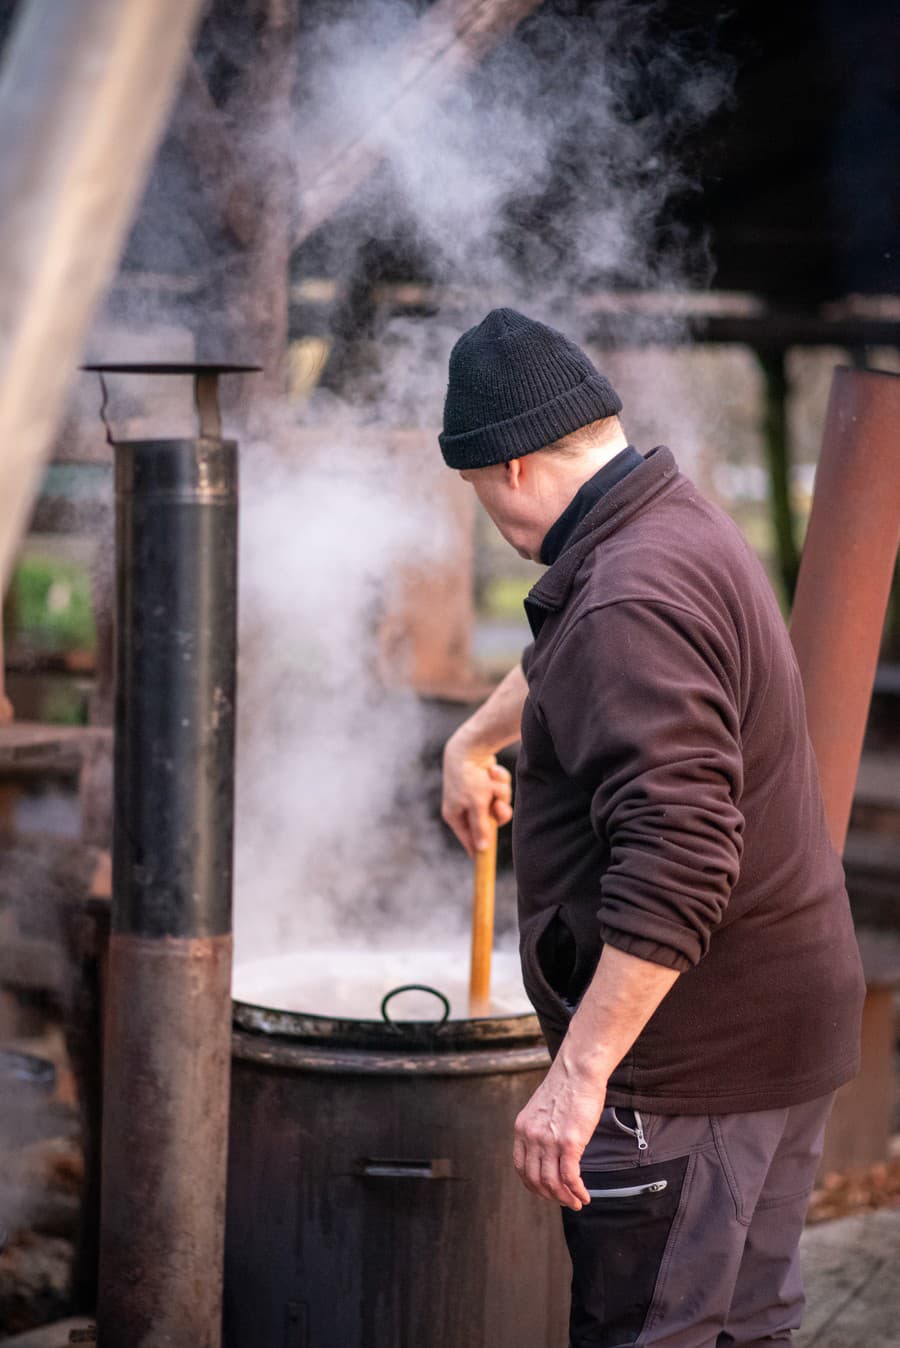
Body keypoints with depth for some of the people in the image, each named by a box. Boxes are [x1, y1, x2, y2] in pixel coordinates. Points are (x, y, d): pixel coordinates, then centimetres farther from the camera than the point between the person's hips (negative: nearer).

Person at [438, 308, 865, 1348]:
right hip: (781, 1030, 10)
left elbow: (676, 863, -31)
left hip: (687, 1060, -10)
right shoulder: (684, 526, 11)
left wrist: (579, 1073, -30)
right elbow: (570, 664, 35)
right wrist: (475, 738, 51)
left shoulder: (634, 599, -23)